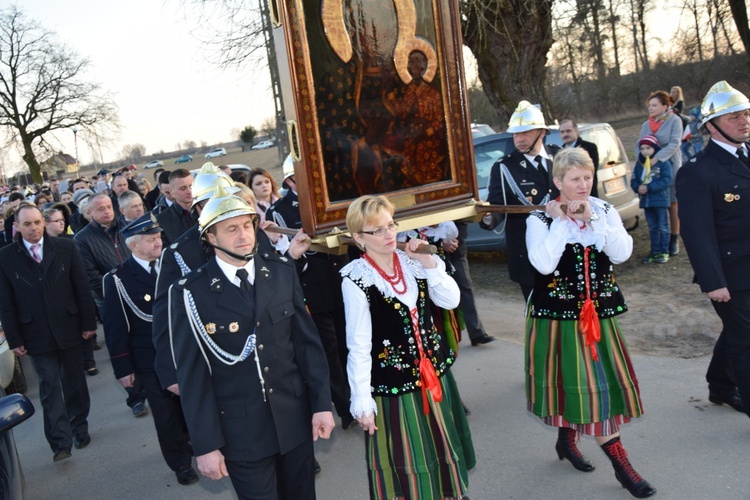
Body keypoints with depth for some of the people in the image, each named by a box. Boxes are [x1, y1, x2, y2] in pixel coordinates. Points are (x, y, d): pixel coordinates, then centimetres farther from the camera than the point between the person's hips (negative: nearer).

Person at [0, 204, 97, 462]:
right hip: (36, 334, -1)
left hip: (68, 328, 1)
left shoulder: (66, 247, -2)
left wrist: (88, 322, -2)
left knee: (75, 382, 13)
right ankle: (60, 442, 6)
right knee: (50, 388, 1)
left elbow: (82, 288, -1)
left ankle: (79, 428, 31)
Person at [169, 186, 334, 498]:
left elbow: (307, 341, 1)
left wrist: (321, 403, 1)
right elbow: (193, 376, -9)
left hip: (295, 420, 3)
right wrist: (206, 445, -7)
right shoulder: (191, 293, -12)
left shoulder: (282, 271, -2)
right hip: (241, 433, -3)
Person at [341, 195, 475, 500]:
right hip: (392, 384, -5)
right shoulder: (355, 279, -16)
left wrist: (429, 263, -14)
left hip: (433, 373, 5)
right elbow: (359, 346, -15)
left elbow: (451, 300, -4)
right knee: (405, 466, 12)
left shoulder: (412, 261, -1)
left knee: (443, 451, 23)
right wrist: (362, 401, -15)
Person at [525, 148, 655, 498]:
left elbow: (622, 253, -12)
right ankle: (620, 462, 12)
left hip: (599, 312, 4)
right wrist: (560, 221, -18)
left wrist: (592, 218, -16)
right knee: (584, 382, 1)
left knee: (601, 379, 12)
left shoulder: (604, 211, 1)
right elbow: (543, 264, -24)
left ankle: (567, 440, 35)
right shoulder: (540, 219, -10)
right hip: (558, 314, -4)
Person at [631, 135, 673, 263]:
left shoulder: (664, 163, -9)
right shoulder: (639, 164, 9)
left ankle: (664, 252, 11)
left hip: (661, 200, -5)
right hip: (646, 201, 5)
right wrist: (638, 187, -16)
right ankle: (655, 251, 20)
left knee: (663, 227, 4)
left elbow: (667, 181, -17)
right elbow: (633, 180, 7)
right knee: (652, 228, 13)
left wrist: (649, 187, -23)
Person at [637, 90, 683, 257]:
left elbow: (674, 144, -15)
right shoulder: (646, 124, 9)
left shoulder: (674, 121, -6)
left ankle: (674, 240, 14)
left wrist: (657, 158, -25)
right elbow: (639, 146, 9)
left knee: (672, 205, 4)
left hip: (670, 167, -4)